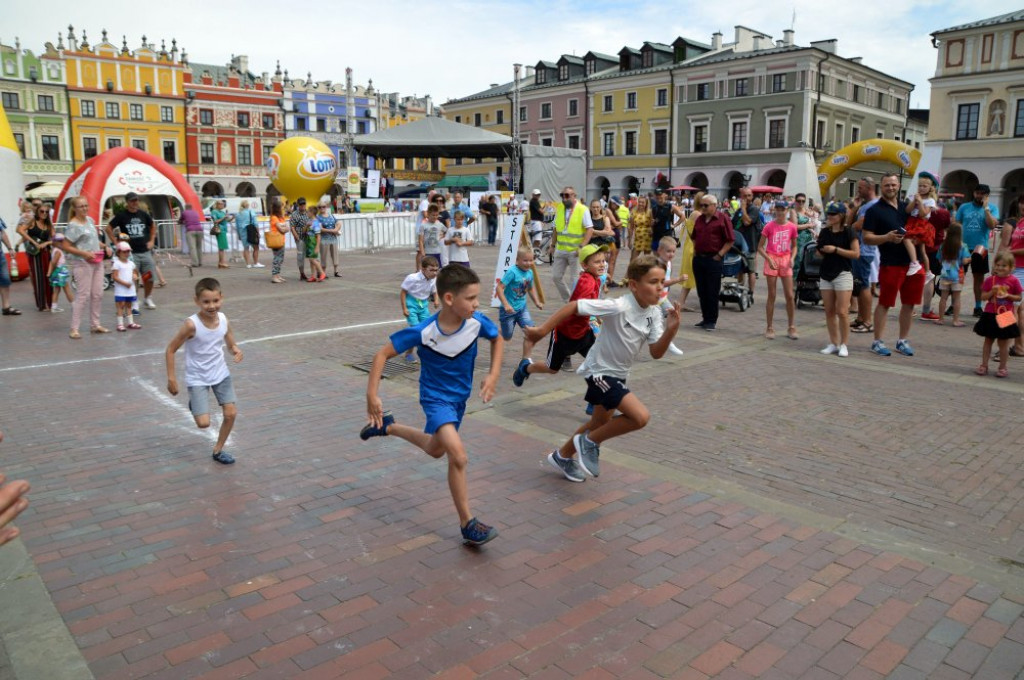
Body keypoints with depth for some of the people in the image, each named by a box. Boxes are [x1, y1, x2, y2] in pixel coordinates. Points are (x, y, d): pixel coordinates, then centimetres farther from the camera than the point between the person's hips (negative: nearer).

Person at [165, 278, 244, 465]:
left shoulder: (223, 320, -10)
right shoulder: (191, 324, -24)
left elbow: (231, 345, 4)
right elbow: (170, 349, -14)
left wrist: (236, 350, -21)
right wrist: (171, 379, -14)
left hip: (221, 374, 4)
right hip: (197, 378, -4)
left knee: (231, 414, 0)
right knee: (203, 423, -9)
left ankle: (218, 450, 22)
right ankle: (194, 404, 27)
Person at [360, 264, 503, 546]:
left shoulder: (477, 322, -20)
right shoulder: (423, 332, -29)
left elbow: (497, 339, 4)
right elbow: (382, 354, -18)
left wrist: (493, 374, -6)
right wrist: (372, 395, -22)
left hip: (460, 396, 6)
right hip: (436, 397, -5)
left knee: (436, 449, 25)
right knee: (458, 455, -24)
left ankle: (388, 427, 49)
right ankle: (467, 524, -10)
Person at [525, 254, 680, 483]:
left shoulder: (654, 313, -5)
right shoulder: (619, 307, -28)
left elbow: (656, 353, -7)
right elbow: (574, 306, -26)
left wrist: (671, 330, -24)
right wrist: (543, 330, -26)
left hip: (618, 373, 9)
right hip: (600, 370, -9)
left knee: (601, 422, 23)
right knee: (641, 416, -22)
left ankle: (563, 456, 45)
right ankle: (589, 442, 0)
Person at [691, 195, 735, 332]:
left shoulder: (723, 218, -6)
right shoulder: (699, 219, 12)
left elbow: (730, 240, -8)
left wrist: (719, 255, -12)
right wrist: (695, 251, 11)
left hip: (713, 260, -6)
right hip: (698, 258, 6)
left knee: (712, 292, -1)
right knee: (701, 291, 10)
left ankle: (712, 321, 7)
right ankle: (705, 318, 20)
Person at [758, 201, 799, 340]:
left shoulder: (792, 227, 1)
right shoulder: (769, 226, -4)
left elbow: (794, 246, 12)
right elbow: (760, 247, -1)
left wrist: (792, 258, -6)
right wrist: (768, 259, -14)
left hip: (785, 260, 2)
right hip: (772, 260, -2)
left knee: (790, 296, 1)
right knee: (772, 296, 3)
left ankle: (791, 328, 12)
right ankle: (769, 328, 11)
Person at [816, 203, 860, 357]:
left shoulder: (848, 231, -5)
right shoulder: (824, 232, 9)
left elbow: (856, 253, -10)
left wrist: (835, 249, -15)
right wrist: (820, 249, -4)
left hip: (843, 273, -5)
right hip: (826, 274, 5)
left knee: (842, 312, -8)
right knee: (829, 312, 6)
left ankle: (844, 344, 1)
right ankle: (833, 343, 14)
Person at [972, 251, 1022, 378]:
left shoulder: (1013, 280, -5)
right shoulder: (990, 280, 0)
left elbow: (1019, 297, 0)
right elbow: (983, 297, 0)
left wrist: (1008, 295, -17)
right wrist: (992, 292, -18)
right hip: (990, 315, 2)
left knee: (1003, 343, 6)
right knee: (988, 340, 10)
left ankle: (1002, 367, 15)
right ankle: (984, 365, 17)